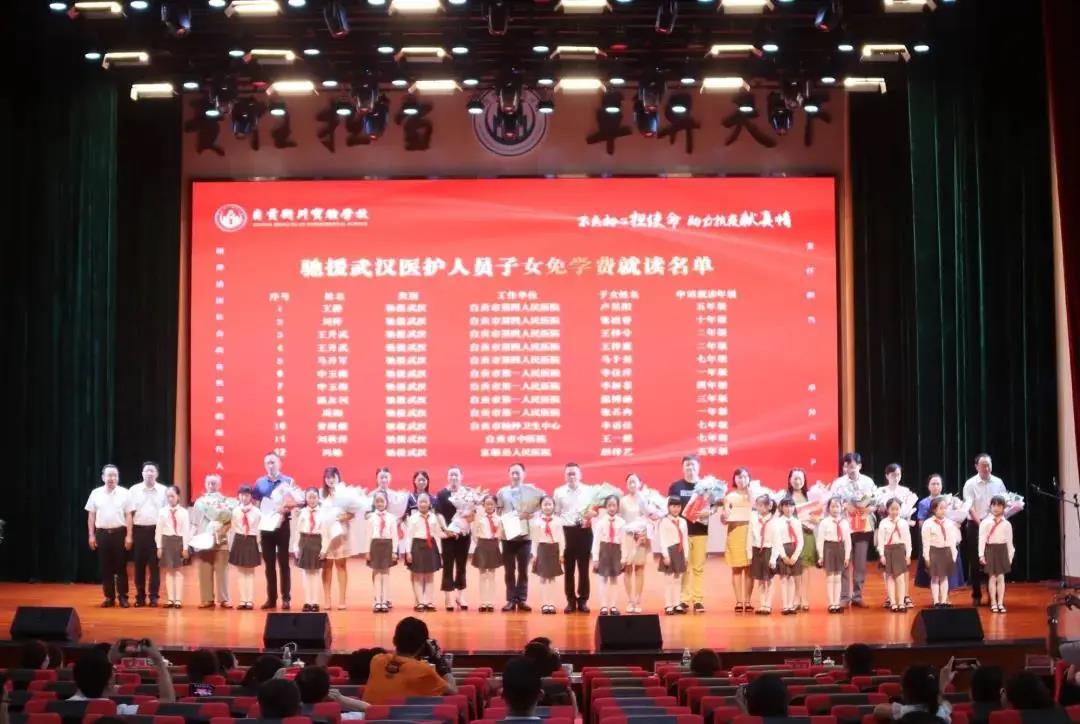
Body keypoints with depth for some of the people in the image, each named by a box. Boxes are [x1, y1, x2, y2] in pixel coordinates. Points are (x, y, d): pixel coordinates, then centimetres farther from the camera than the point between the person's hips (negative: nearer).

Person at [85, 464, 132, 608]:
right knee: (105, 567, 5)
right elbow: (91, 515, 7)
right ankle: (109, 597, 12)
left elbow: (128, 516, -1)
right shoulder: (96, 493, 3)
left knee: (121, 567, 2)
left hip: (119, 532, -1)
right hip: (102, 533, 1)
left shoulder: (124, 493, 0)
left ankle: (122, 597, 8)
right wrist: (91, 535, 2)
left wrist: (129, 536, -5)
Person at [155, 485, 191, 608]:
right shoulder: (162, 512, 3)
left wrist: (185, 547, -7)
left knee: (179, 571, 2)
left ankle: (178, 599, 4)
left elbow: (186, 530, -3)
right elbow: (158, 530, 3)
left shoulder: (183, 512, -2)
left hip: (179, 541, -2)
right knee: (168, 571, 5)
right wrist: (159, 547, 0)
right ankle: (170, 599, 8)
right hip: (167, 541, 2)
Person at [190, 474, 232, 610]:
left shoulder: (225, 501, 6)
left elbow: (229, 521, 1)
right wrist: (191, 539, -1)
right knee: (204, 572, 0)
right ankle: (207, 599, 5)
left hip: (220, 541, -2)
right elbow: (194, 523, 10)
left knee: (221, 571, -4)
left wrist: (221, 532, -14)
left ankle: (223, 599, -2)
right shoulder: (199, 502, 12)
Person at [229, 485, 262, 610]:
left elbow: (258, 529, 0)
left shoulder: (256, 511, -4)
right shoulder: (235, 511, 2)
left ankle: (250, 601, 6)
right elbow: (233, 528, 6)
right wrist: (232, 545, 6)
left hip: (251, 542, -2)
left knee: (250, 572, 3)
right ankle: (243, 600, 10)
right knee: (240, 572, 5)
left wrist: (258, 545, -1)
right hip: (239, 541, 2)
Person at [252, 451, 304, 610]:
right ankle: (271, 598, 11)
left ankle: (286, 598, 4)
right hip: (266, 526, 2)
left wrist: (287, 507, -19)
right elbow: (254, 503, 6)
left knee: (283, 563, 1)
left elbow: (301, 499, -7)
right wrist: (260, 511, -12)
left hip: (282, 524, -2)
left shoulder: (288, 482, -1)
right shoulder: (259, 483, 6)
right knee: (269, 563, 6)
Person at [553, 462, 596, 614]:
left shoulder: (589, 490, 5)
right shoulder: (559, 492, 5)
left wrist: (591, 514, -18)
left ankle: (583, 600, 10)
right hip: (567, 531, 0)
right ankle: (571, 601, 11)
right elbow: (556, 513, 4)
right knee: (569, 568, 4)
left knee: (583, 567, 4)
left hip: (584, 531, 0)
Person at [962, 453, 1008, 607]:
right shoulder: (970, 484, -4)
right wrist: (980, 524, -20)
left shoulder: (998, 482, 5)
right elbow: (970, 507, -10)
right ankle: (976, 595, 11)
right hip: (975, 525, -2)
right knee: (975, 561, 2)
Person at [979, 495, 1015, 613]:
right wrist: (981, 554, -9)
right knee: (992, 577, 1)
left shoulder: (1007, 524, 3)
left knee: (1001, 577, 3)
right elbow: (982, 539, -4)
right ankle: (993, 603, 9)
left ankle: (1000, 603, 8)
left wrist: (1010, 556, 7)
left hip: (1002, 550, 2)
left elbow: (1009, 541, 7)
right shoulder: (985, 522, -3)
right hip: (990, 550, -2)